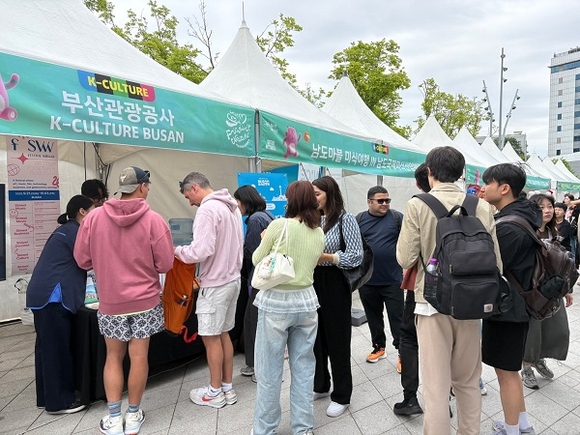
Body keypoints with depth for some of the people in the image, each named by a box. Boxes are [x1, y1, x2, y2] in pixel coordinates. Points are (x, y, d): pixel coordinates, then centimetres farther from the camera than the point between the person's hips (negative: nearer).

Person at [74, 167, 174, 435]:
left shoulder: (94, 217, -6)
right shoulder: (153, 220, -13)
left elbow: (82, 259, 2)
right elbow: (165, 264, -10)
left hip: (110, 301, 2)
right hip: (144, 300, -2)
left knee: (113, 357, 16)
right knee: (139, 357, 10)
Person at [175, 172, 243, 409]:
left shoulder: (207, 209, -18)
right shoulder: (231, 206, 10)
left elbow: (202, 250, -23)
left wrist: (178, 251, -7)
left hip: (215, 283, -9)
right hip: (232, 278, 9)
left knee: (210, 337, 6)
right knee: (223, 333, 18)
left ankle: (215, 392, 21)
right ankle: (227, 388, 28)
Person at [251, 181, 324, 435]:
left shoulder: (278, 225, -13)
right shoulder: (319, 232, 3)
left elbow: (257, 260, -1)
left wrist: (266, 241, 17)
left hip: (276, 303, -5)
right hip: (306, 301, 5)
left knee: (269, 370, 9)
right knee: (303, 367, 15)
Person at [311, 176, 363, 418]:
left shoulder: (345, 219, -8)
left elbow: (357, 256, -15)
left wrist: (326, 257, -20)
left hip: (334, 284, -6)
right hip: (313, 282, 6)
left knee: (337, 339, 6)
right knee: (317, 337, 15)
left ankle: (341, 396, 22)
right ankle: (320, 386, 35)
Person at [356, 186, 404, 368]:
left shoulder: (397, 217, -3)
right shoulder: (359, 219, 2)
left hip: (393, 279, -2)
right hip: (367, 280, 3)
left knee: (397, 318, 5)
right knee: (373, 318, 17)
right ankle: (379, 347, 34)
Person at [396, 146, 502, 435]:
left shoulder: (417, 205, -11)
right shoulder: (482, 207, -2)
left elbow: (405, 259, -12)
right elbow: (495, 262, 0)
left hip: (432, 302, -4)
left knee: (436, 388, 7)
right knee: (468, 383, 22)